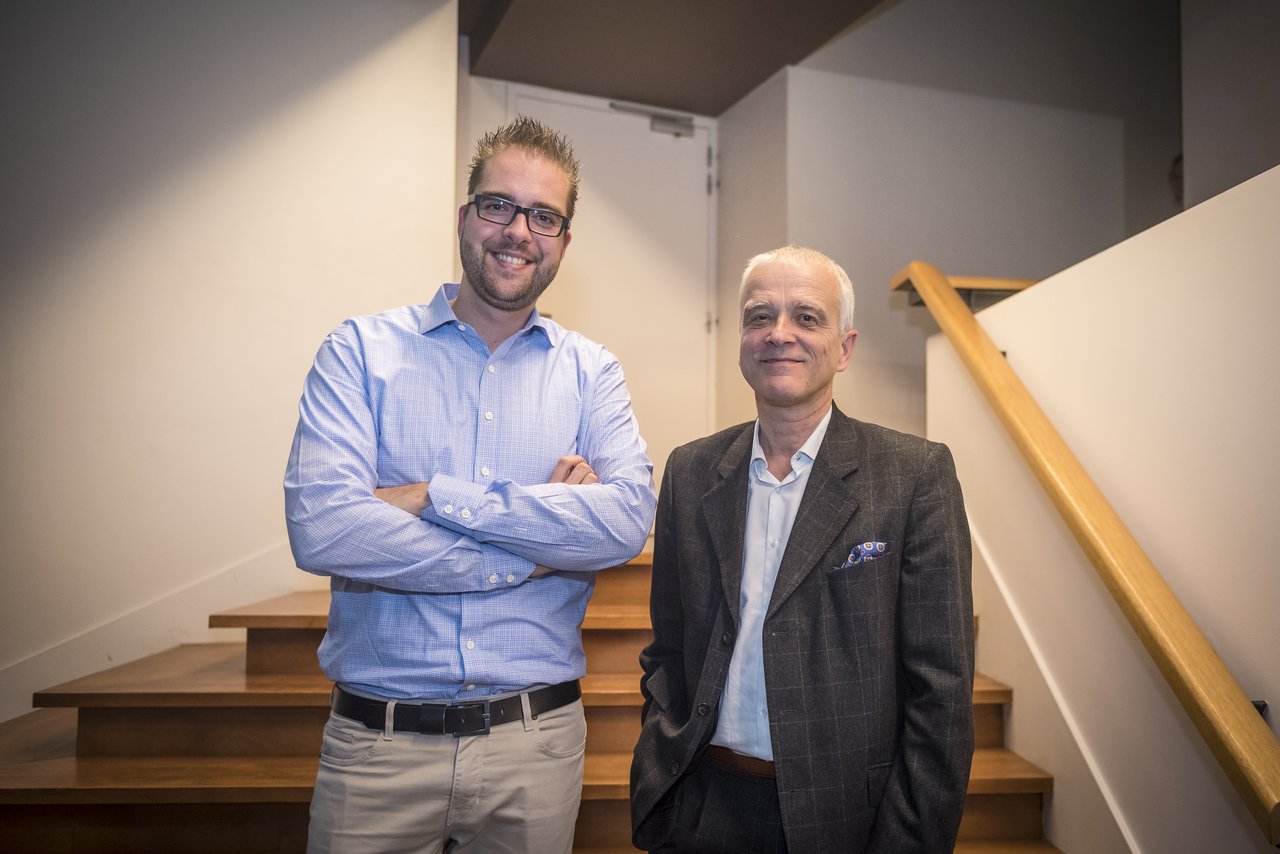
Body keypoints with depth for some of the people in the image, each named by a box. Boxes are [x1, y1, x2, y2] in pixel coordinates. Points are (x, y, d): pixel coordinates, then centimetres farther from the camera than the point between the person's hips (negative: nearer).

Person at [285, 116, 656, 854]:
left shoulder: (592, 372, 2)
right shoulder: (361, 350, -3)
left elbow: (629, 520, -13)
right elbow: (320, 528, -16)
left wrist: (439, 498, -18)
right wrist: (528, 557, -13)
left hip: (537, 739, 2)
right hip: (379, 743, -1)